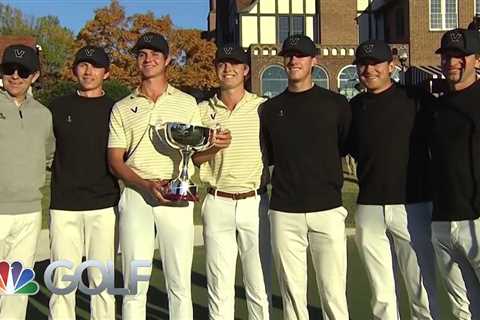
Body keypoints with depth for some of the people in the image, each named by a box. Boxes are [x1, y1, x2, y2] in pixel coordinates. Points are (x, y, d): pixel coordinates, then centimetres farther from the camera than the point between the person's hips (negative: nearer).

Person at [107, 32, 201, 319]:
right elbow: (115, 161, 5)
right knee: (134, 286, 3)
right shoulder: (122, 108, 12)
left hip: (176, 198, 0)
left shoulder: (187, 103, 12)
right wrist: (147, 184, -12)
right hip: (136, 196, 1)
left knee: (180, 284, 2)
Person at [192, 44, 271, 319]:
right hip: (217, 203, 1)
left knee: (260, 284, 4)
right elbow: (191, 158, 8)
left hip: (255, 202, -1)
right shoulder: (203, 111, 8)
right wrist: (214, 148, -11)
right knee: (219, 286, 7)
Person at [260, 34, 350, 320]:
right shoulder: (270, 109, 11)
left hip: (328, 210, -1)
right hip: (284, 213, 2)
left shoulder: (336, 104, 6)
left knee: (334, 292, 0)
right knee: (292, 292, 7)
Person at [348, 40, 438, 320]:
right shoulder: (355, 107, 10)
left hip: (412, 206, -3)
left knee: (423, 293, 2)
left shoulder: (417, 100, -2)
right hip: (368, 210, 4)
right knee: (382, 296, 10)